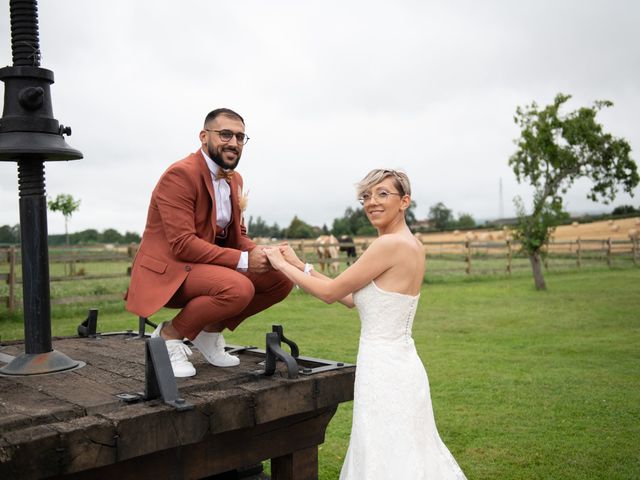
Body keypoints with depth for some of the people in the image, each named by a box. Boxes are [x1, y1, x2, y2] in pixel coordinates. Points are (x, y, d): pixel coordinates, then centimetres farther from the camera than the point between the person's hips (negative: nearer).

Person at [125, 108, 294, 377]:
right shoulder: (180, 175, -17)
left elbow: (237, 235, 14)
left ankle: (210, 331, 9)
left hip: (209, 264, 9)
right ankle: (169, 335, -8)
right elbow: (183, 244, -24)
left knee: (281, 279, -4)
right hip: (168, 270, -9)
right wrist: (243, 260, -26)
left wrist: (258, 253, -9)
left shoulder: (234, 179, 11)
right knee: (238, 289, -34)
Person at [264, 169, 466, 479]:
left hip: (384, 367, -9)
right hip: (398, 362, 9)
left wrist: (282, 266, 0)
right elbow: (351, 298, 12)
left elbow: (330, 292, -13)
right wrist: (299, 265, 12)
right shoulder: (408, 244, 10)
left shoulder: (391, 244, -19)